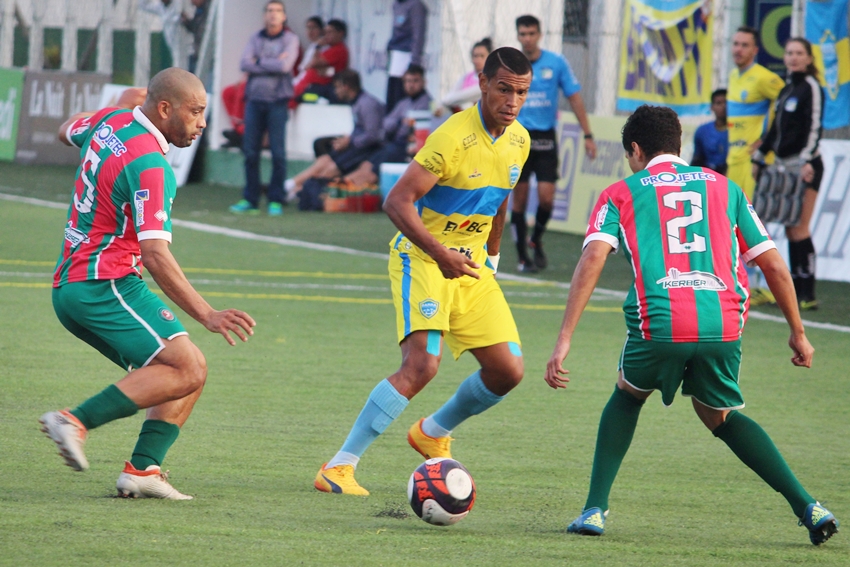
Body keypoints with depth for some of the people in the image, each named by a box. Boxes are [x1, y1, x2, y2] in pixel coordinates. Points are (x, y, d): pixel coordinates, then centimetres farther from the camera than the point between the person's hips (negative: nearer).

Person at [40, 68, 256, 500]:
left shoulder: (111, 122, 8)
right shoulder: (150, 167, -19)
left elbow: (68, 131, 33)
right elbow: (155, 255, -26)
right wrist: (206, 315, -30)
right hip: (105, 285, -10)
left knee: (192, 370, 7)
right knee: (184, 370, -22)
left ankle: (143, 469, -6)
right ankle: (76, 421, -24)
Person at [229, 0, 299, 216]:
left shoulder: (290, 39, 2)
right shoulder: (256, 38, 12)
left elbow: (286, 65, -13)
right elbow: (244, 64, -2)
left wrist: (259, 62, -5)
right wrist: (273, 64, -9)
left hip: (277, 102, -3)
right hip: (255, 99, 3)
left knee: (278, 153, -5)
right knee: (250, 152, 2)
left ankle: (276, 201, 0)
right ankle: (250, 200, 9)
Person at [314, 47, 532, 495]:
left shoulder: (519, 142, 4)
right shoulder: (454, 136, -20)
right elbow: (397, 201, -24)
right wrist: (439, 253, -33)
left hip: (470, 266, 7)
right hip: (422, 257, -7)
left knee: (508, 370, 0)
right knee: (422, 363, -24)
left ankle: (433, 433, 27)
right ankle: (339, 468, -20)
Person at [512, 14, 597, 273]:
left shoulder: (556, 63, 0)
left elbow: (575, 98, 4)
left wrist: (587, 135, 1)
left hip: (545, 139, 0)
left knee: (546, 196, -9)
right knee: (519, 198, -1)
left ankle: (536, 240, 19)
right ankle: (522, 256, 9)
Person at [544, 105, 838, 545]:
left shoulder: (620, 194, 15)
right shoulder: (723, 187, 22)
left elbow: (592, 260, -1)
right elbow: (773, 264, 19)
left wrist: (563, 342, -6)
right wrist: (797, 333, 29)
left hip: (658, 325, -2)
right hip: (723, 325, 2)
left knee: (628, 396, 29)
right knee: (720, 416, 27)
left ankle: (595, 508, 19)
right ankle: (807, 507, 12)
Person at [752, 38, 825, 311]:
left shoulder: (811, 88, -7)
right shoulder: (786, 90, 17)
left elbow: (814, 127, -16)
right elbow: (776, 128, 23)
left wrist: (807, 160, -25)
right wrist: (759, 158, 22)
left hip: (805, 167, -8)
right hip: (785, 166, 8)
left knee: (799, 230, -12)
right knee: (791, 231, 7)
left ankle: (808, 295, -13)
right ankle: (796, 290, 9)